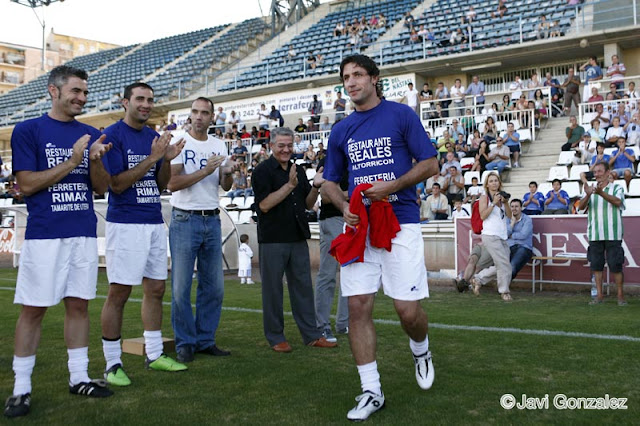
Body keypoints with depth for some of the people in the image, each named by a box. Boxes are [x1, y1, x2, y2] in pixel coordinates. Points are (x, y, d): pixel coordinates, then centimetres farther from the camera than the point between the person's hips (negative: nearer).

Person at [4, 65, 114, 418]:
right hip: (44, 235, -4)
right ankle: (21, 387, 10)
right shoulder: (27, 131, -1)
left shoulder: (91, 135, 11)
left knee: (79, 304, 9)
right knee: (33, 308, 0)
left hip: (85, 233, 4)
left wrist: (95, 161, -9)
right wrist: (72, 161, -13)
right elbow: (26, 185, -8)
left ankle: (79, 377, 19)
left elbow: (101, 188, 11)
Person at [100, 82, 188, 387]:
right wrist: (152, 158, -18)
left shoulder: (154, 137, 13)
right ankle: (113, 364, 6)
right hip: (125, 223, -7)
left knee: (156, 289, 11)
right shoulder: (113, 135, -7)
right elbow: (117, 184, -14)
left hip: (155, 222, 7)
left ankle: (154, 355, 22)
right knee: (119, 292, -4)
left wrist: (167, 159, -3)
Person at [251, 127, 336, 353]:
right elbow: (264, 204, -15)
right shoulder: (262, 171, -5)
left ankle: (311, 334, 15)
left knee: (303, 286, 9)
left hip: (298, 237, 6)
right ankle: (275, 337, 13)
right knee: (272, 289, 2)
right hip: (273, 239, -6)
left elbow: (308, 203, 15)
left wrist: (316, 186, -3)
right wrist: (290, 185, -20)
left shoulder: (298, 170, 14)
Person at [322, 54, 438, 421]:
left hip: (401, 222, -4)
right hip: (359, 226, 4)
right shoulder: (341, 130, 14)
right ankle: (371, 391, 10)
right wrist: (344, 207, -3)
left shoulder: (402, 115, 1)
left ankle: (420, 350, 30)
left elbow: (430, 164, -1)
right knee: (359, 306, -2)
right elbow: (330, 181, 18)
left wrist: (391, 186, -15)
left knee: (408, 310, -6)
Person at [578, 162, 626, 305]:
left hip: (612, 234, -3)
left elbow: (617, 202, -16)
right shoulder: (591, 188, 13)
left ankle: (620, 295, 6)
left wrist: (601, 193, -32)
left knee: (616, 265, -3)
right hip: (595, 234, 3)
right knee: (596, 265, 4)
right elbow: (581, 206, -1)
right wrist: (588, 195, -23)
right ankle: (599, 295, 12)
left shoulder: (617, 188, 5)